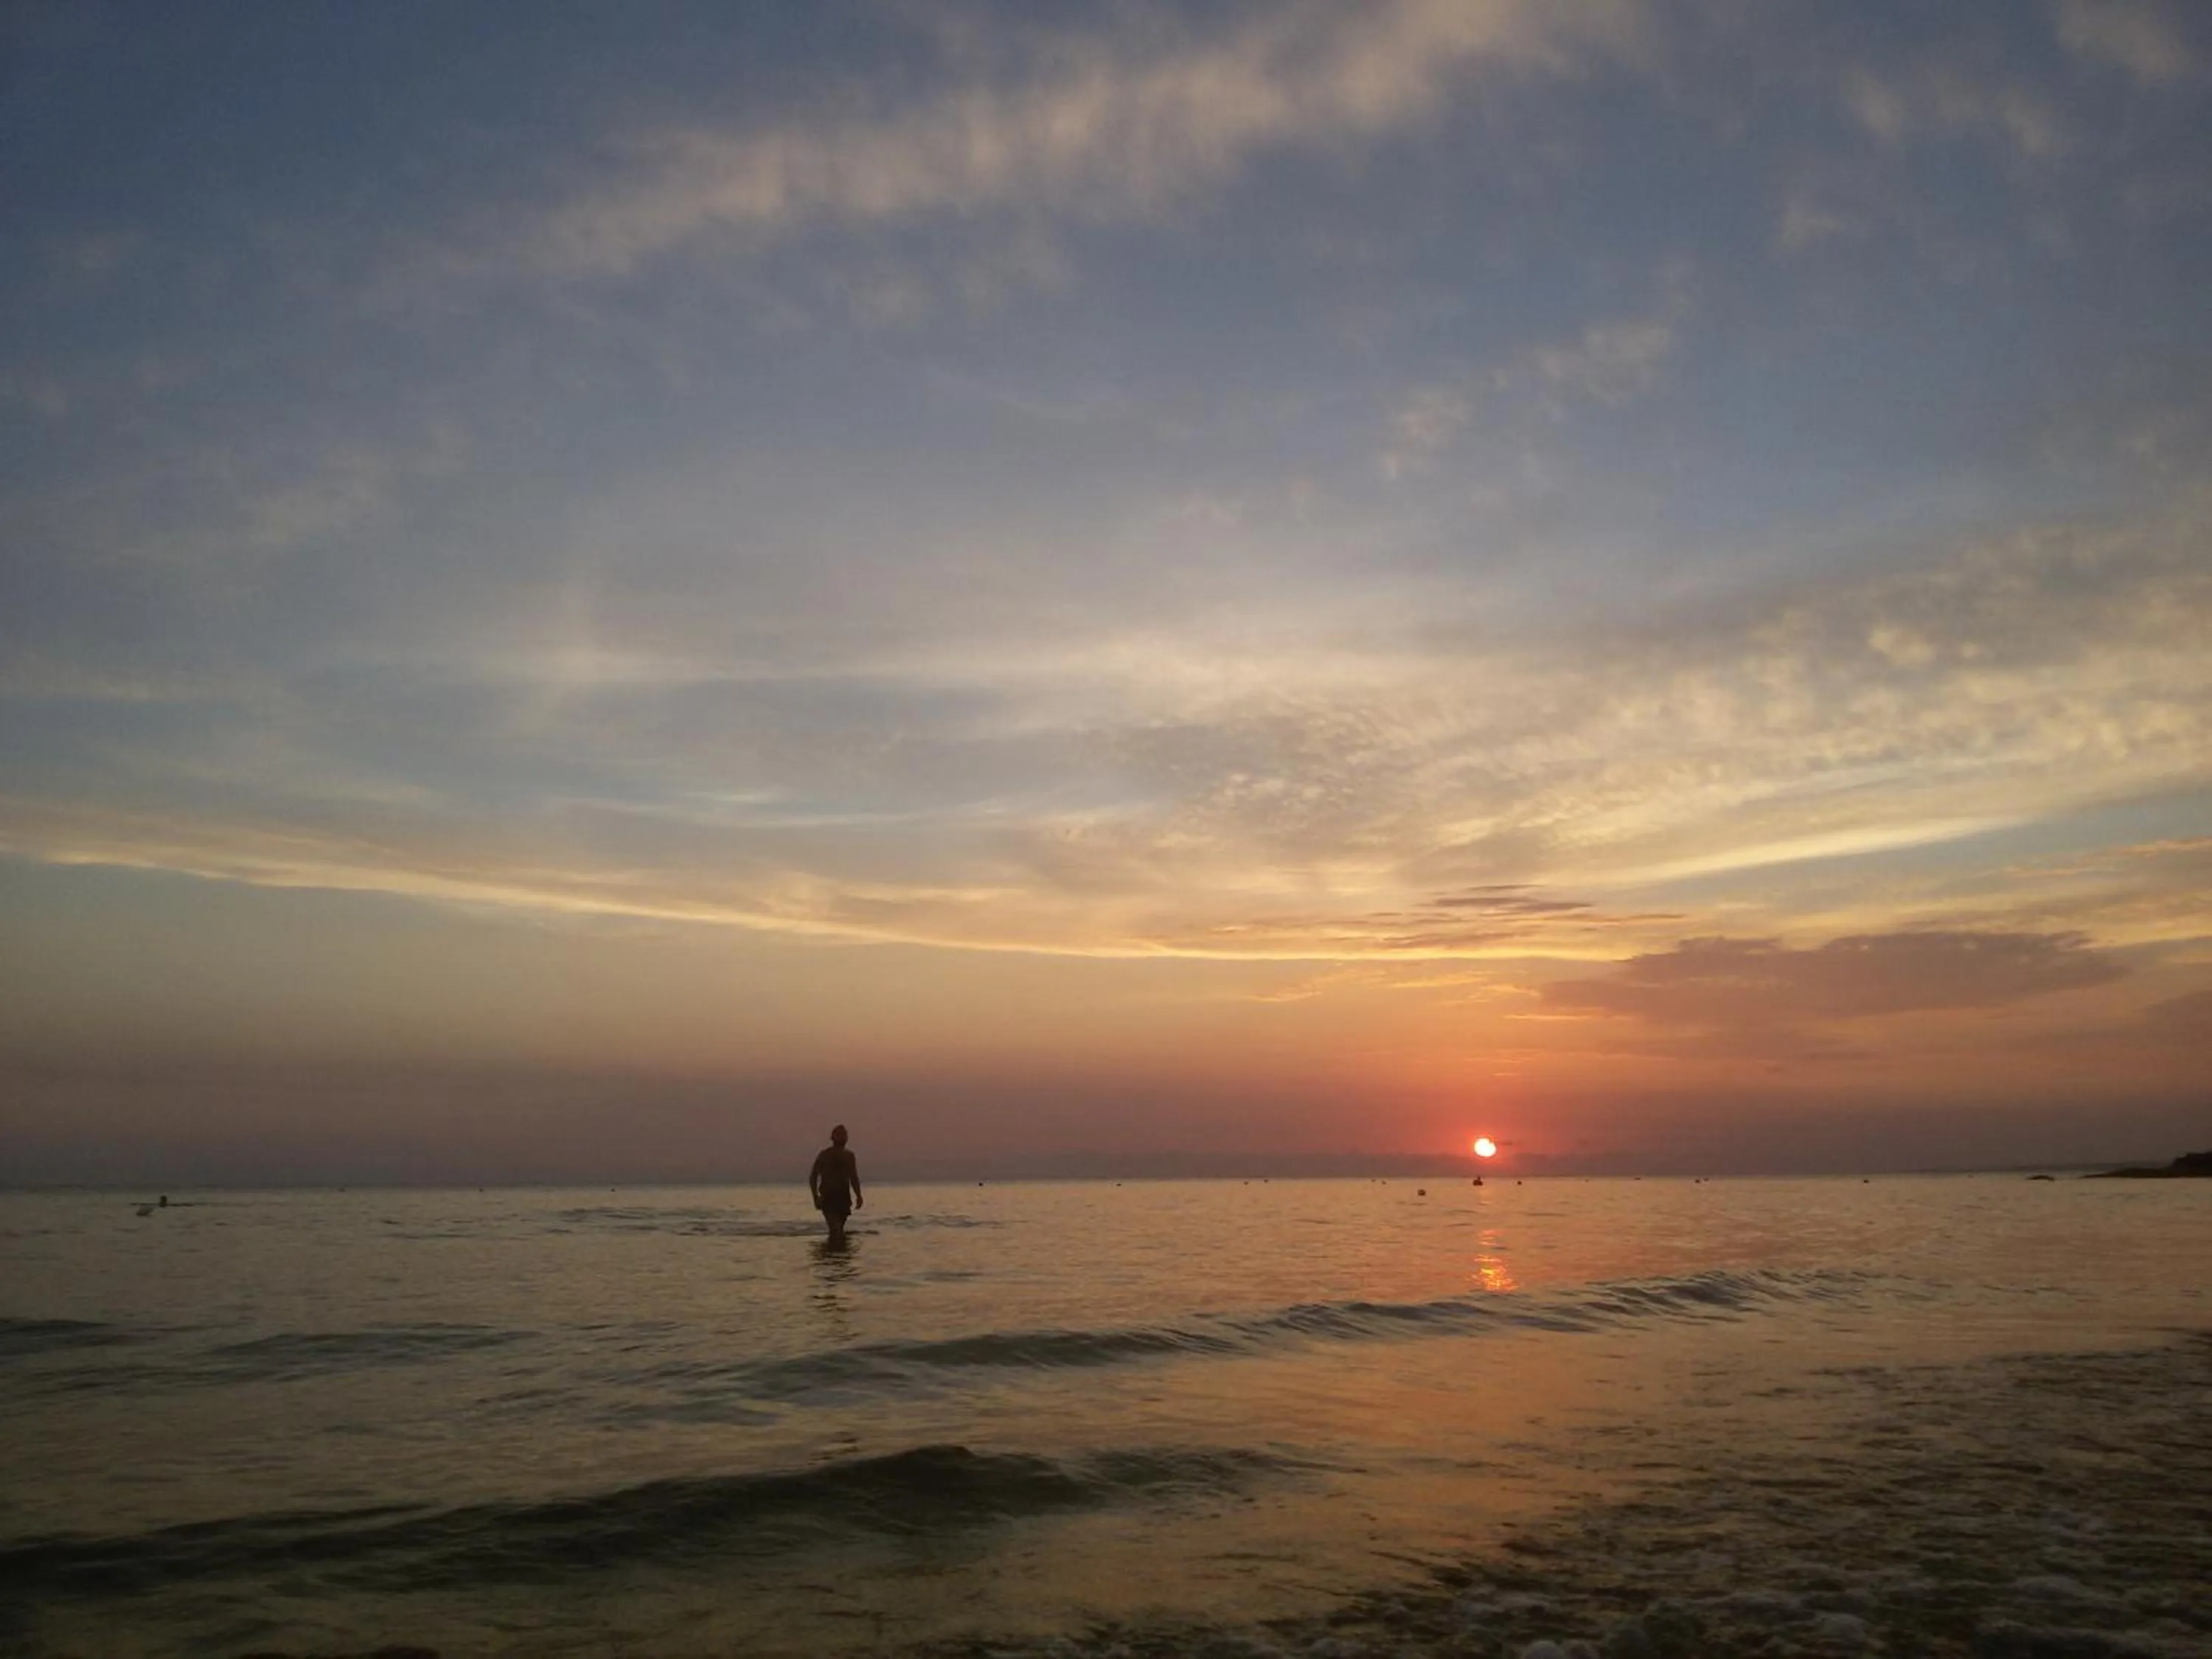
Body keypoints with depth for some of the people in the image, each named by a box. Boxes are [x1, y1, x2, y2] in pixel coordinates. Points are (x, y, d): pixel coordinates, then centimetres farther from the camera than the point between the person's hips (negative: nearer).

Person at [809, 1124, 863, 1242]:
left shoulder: (849, 1156, 12)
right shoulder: (824, 1155, -1)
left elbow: (854, 1179, 19)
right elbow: (813, 1178, -2)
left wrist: (859, 1196, 5)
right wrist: (816, 1197, -13)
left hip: (843, 1198, 5)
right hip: (827, 1198, -5)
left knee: (838, 1231, 7)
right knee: (836, 1230, -22)